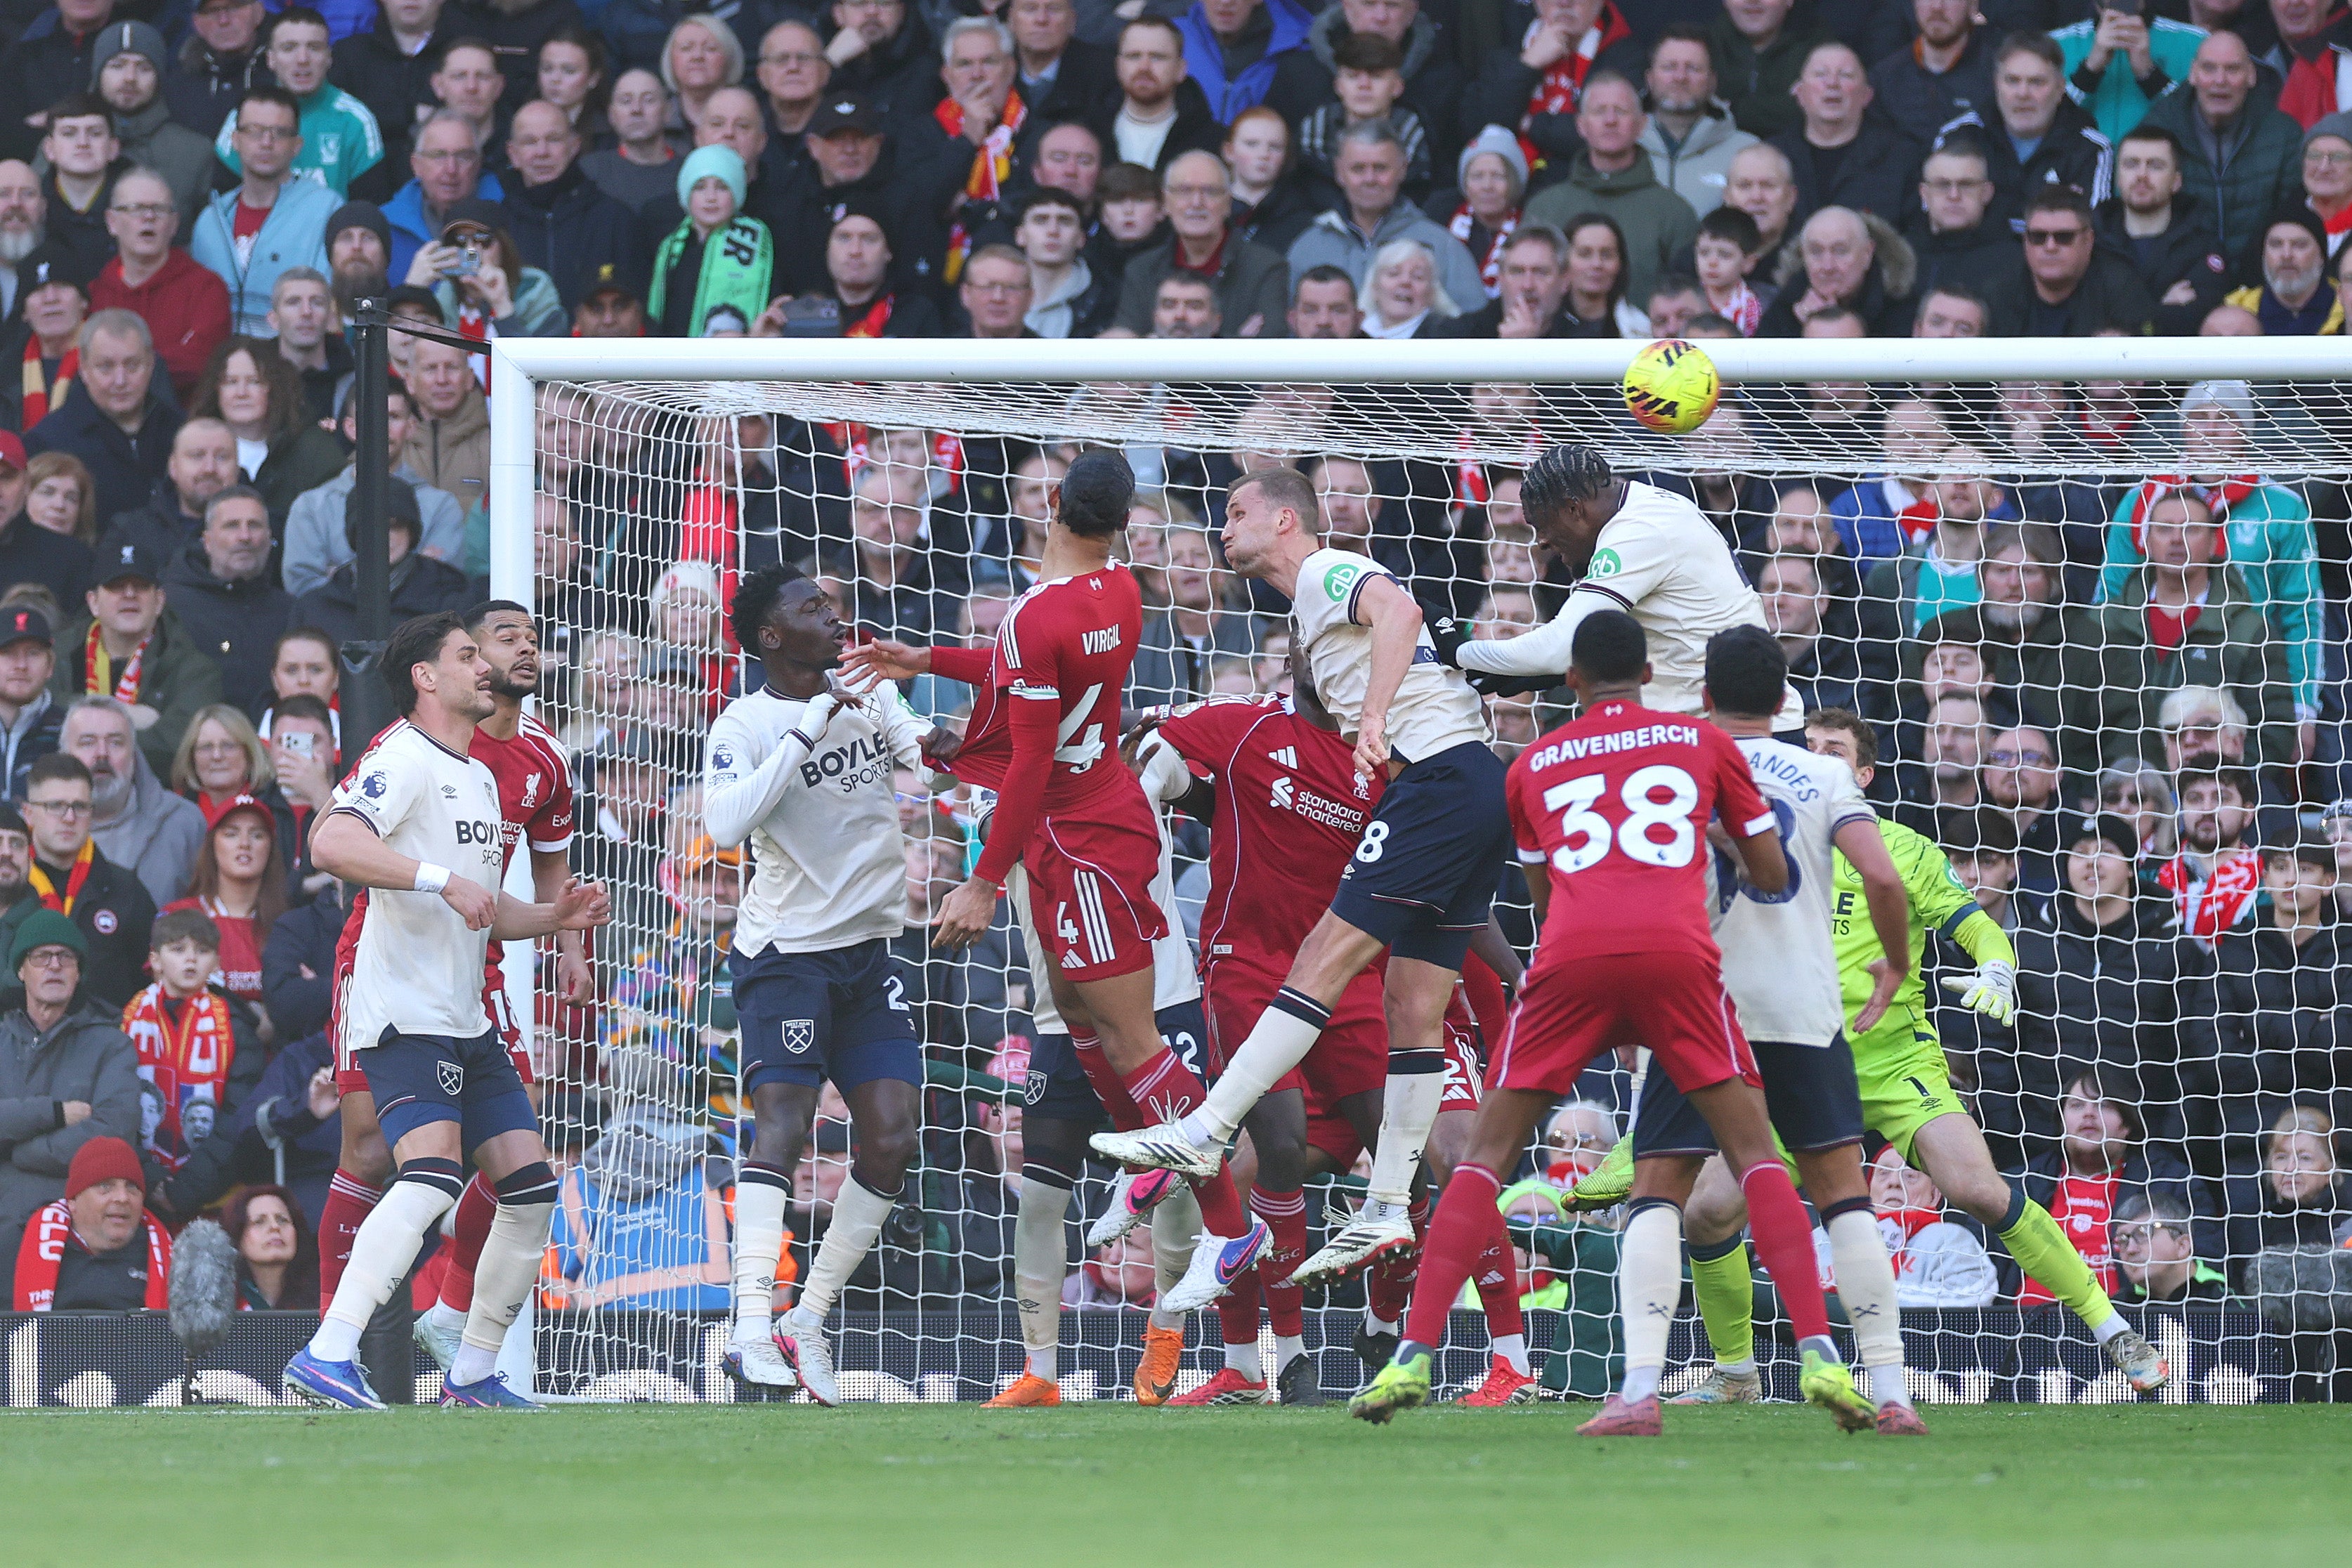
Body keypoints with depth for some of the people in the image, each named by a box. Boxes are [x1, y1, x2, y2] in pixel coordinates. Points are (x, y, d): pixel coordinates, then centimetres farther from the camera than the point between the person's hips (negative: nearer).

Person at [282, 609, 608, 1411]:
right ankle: (326, 1359, -33)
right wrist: (444, 879, -29)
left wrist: (556, 917, 14)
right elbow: (332, 841, -26)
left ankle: (472, 1374, 13)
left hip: (466, 1019, 10)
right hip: (403, 1013, -10)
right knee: (434, 1175, -26)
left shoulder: (480, 778, 23)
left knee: (531, 1186, 5)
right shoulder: (404, 759, -8)